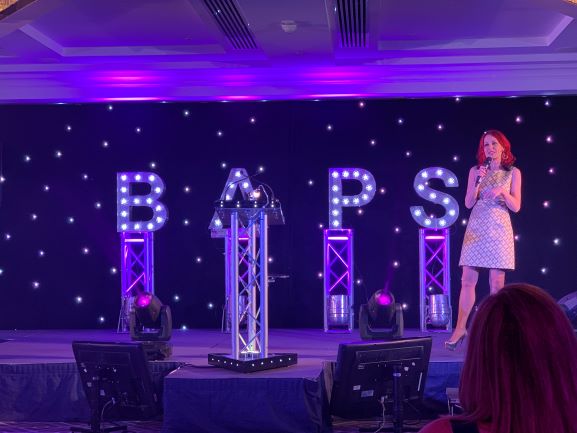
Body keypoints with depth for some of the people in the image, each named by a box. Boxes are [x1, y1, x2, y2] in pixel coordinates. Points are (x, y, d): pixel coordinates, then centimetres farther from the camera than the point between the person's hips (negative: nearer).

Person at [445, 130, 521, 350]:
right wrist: (478, 181, -9)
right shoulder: (476, 171, 8)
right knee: (468, 280, -4)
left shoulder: (513, 173, 6)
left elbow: (516, 206, 2)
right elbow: (468, 203, 3)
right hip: (476, 229, 1)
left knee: (497, 283, -2)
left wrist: (503, 191, -14)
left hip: (499, 230, -1)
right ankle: (460, 328, 1)